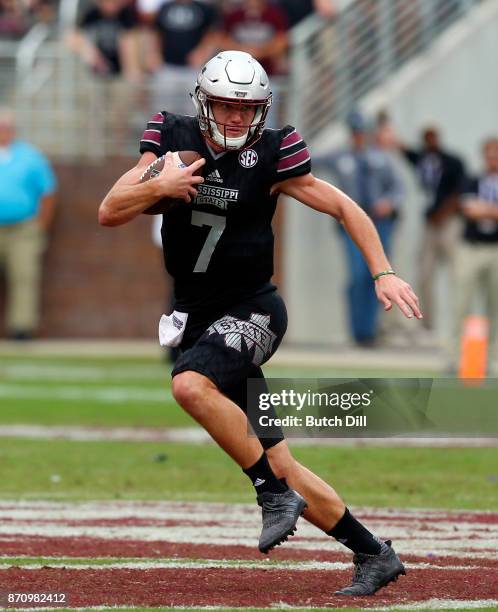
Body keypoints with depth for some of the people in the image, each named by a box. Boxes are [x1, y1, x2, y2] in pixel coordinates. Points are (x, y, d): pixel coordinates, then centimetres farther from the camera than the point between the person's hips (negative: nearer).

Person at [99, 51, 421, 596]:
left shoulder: (271, 156, -6)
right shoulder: (174, 141, 2)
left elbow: (344, 208, 2)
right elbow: (109, 213, -3)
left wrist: (383, 274, -5)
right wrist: (157, 186, -20)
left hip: (252, 310, -4)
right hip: (198, 316, 4)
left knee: (190, 385, -34)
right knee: (277, 463, 3)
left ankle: (275, 493, -22)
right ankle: (373, 555, 12)